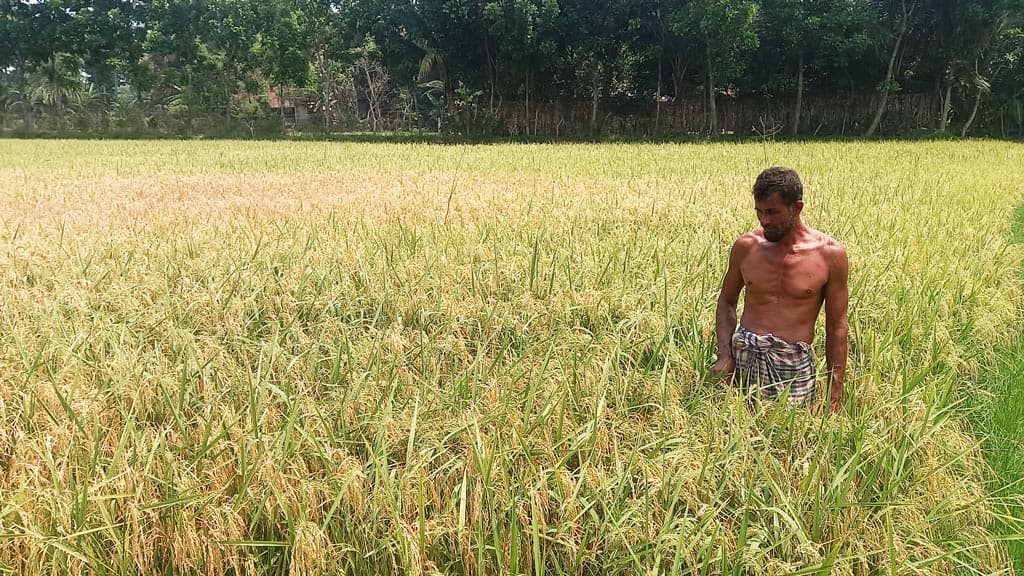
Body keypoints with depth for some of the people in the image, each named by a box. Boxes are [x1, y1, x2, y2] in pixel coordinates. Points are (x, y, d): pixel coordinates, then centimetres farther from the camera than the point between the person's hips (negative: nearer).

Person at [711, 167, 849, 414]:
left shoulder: (830, 254, -2)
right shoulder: (746, 246, 3)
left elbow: (836, 327, 2)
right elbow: (727, 302, 16)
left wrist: (835, 396, 0)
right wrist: (725, 354, -1)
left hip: (795, 366, -1)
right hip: (743, 354, 1)